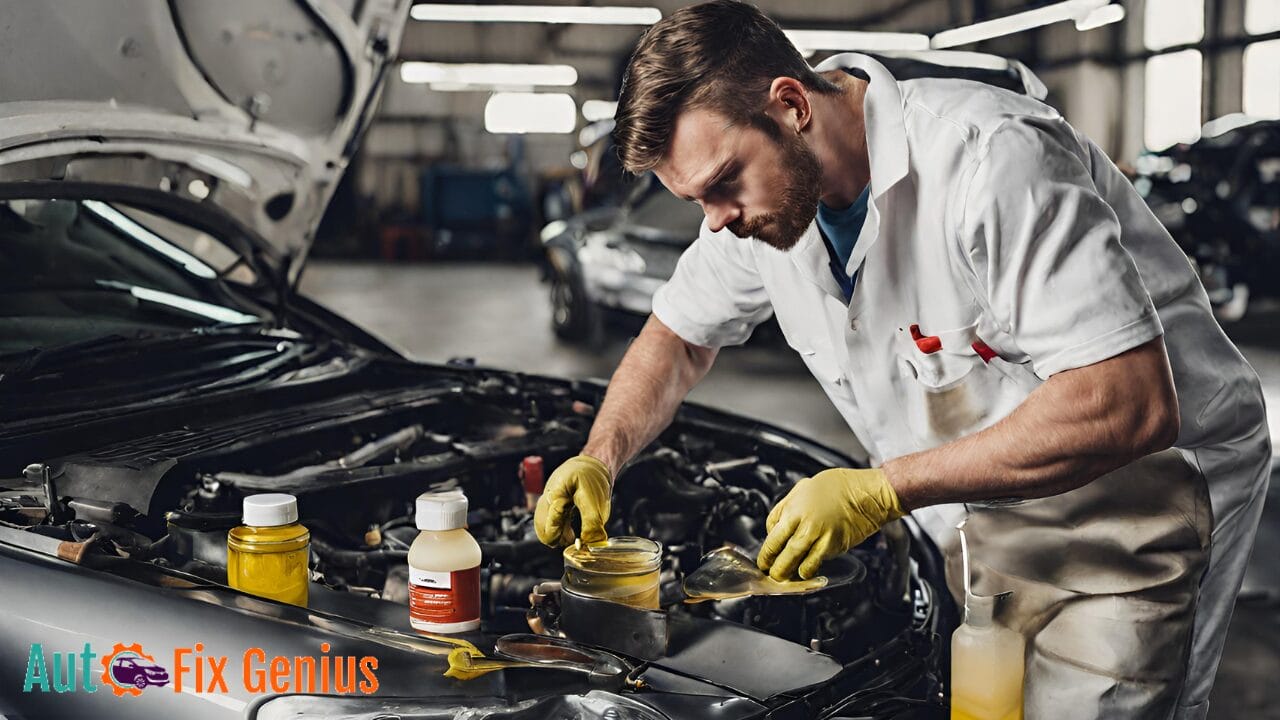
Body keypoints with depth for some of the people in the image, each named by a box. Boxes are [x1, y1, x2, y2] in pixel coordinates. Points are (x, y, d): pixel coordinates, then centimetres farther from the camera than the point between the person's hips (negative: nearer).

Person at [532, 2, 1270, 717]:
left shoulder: (990, 156, -30)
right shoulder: (767, 188, -5)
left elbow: (1133, 406, -34)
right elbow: (678, 338, 12)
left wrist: (882, 490, -33)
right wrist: (598, 461, -6)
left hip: (1142, 488, -6)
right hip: (992, 516, 7)